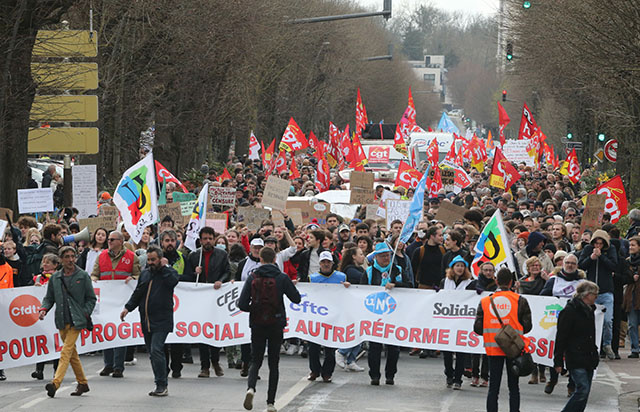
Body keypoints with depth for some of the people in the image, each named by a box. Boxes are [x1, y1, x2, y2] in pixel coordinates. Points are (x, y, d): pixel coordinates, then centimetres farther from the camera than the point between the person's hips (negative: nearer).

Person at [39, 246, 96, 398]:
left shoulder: (83, 276, 2)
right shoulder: (55, 277, 11)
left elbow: (91, 298, 6)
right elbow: (49, 297, 17)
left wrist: (85, 314, -6)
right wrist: (44, 309, -3)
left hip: (76, 321, -5)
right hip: (62, 321, 5)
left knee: (66, 350, -15)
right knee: (72, 353, 10)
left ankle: (56, 383, -24)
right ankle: (82, 383, 21)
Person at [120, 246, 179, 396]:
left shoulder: (169, 272, 1)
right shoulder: (145, 274, 18)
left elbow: (172, 281, -22)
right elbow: (137, 294, 21)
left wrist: (164, 266, -11)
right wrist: (128, 307, 7)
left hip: (161, 321, -7)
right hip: (146, 321, 7)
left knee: (156, 351, -17)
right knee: (152, 353, 8)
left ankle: (162, 385, -12)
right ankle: (161, 385, 14)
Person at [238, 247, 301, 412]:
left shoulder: (252, 278, -4)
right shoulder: (282, 278, -6)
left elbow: (242, 304, -8)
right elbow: (297, 299, -1)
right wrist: (290, 285, 17)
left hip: (257, 325, 0)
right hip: (276, 325, 0)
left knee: (256, 361, 11)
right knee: (273, 363, 9)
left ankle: (251, 387, -19)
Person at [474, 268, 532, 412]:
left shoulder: (485, 301, 2)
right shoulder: (520, 301, -3)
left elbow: (478, 328, -1)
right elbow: (527, 326, -5)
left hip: (493, 347, 1)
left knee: (493, 387, 4)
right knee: (513, 386, 7)